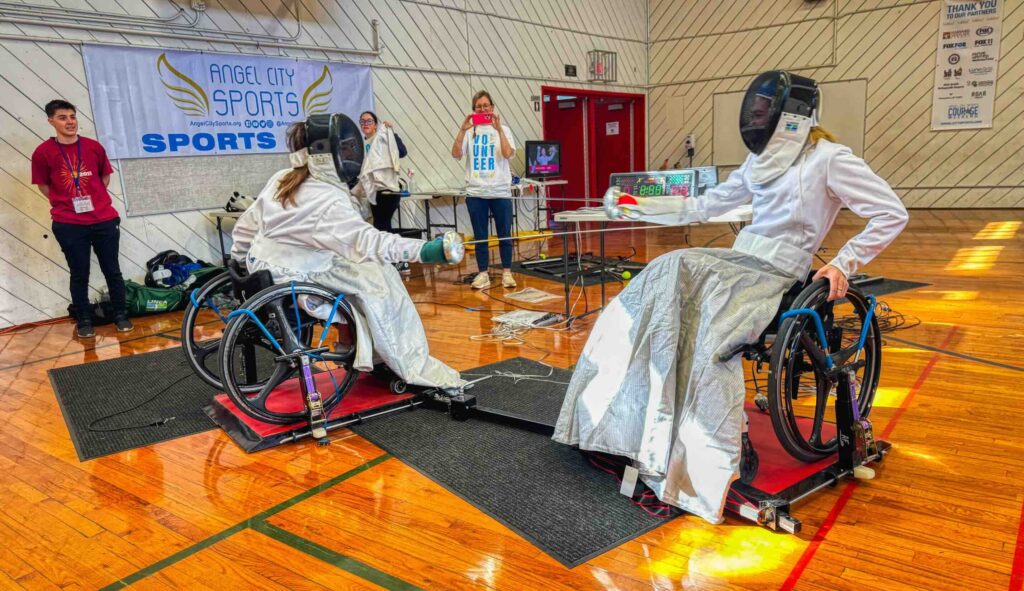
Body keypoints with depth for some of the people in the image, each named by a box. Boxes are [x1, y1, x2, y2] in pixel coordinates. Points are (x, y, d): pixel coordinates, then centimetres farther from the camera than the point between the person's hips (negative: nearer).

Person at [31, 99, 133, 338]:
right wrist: (66, 203, 3)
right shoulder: (43, 152, -5)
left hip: (104, 220, 2)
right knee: (79, 274, 7)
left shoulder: (93, 146, 1)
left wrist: (94, 200, 12)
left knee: (112, 270, 8)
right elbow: (43, 186, 6)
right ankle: (84, 321, 20)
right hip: (69, 225, -2)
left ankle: (121, 315, 21)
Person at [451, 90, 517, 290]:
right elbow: (456, 154, -8)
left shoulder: (503, 129, 3)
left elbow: (508, 154, -14)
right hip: (475, 192, 1)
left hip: (500, 191, -1)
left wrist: (498, 129, -22)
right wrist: (462, 130, -18)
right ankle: (482, 274, 13)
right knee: (480, 236, 5)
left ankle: (507, 273, 15)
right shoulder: (470, 131, 5)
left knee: (504, 234, 5)